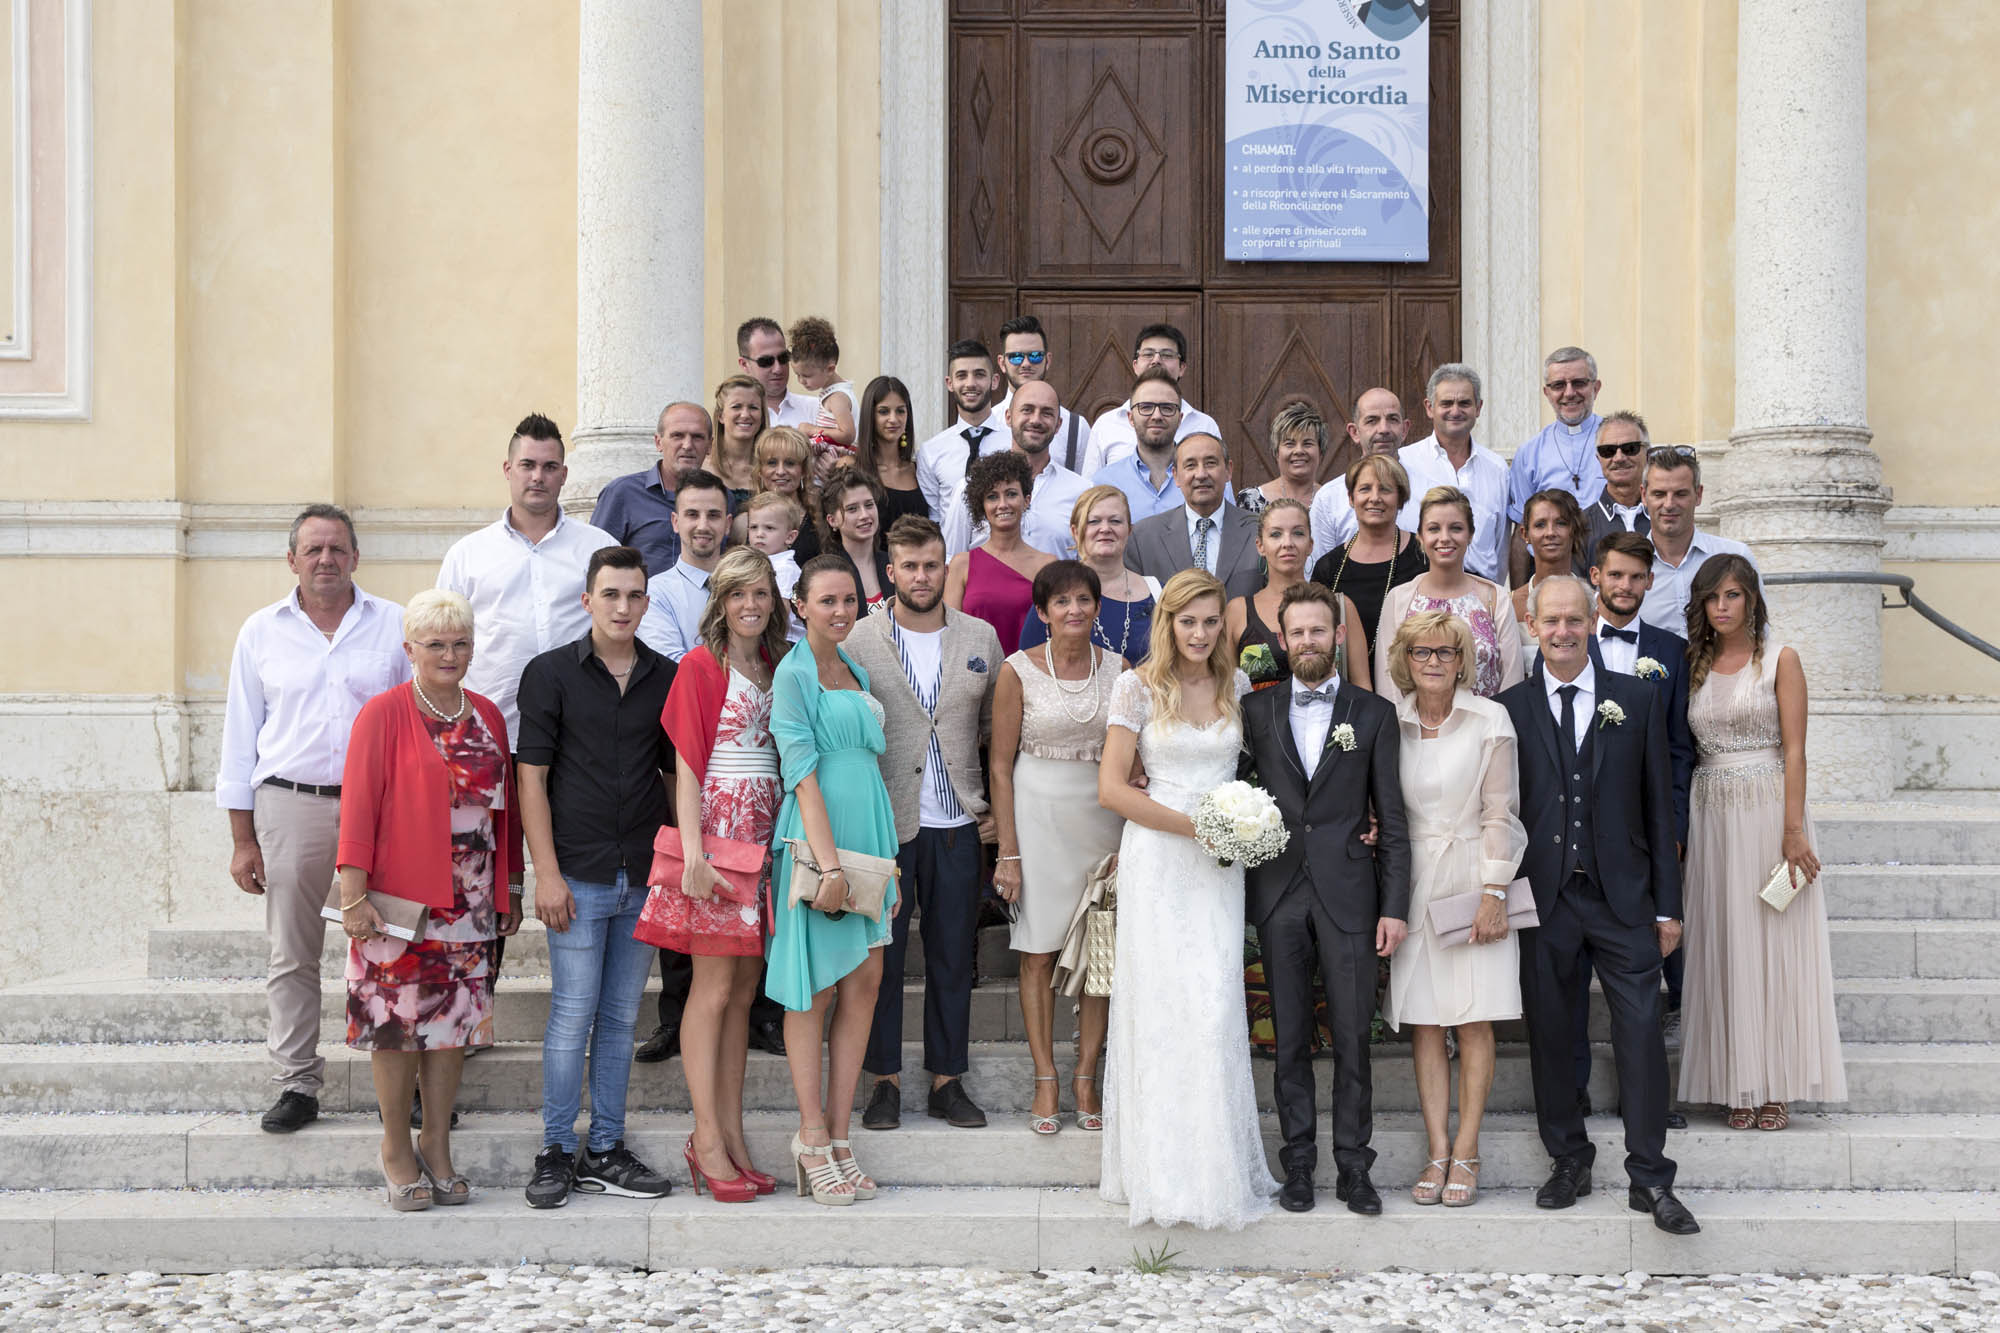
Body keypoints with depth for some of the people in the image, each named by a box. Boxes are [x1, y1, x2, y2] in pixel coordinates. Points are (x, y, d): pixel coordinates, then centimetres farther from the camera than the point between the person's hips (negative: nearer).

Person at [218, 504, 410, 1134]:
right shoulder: (262, 631, 9)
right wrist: (242, 839, 7)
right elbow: (240, 736, 11)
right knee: (292, 956, 3)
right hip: (290, 805, 1)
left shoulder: (395, 625, 6)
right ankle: (298, 1084, 12)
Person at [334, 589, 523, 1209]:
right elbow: (358, 804, -9)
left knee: (454, 1019, 7)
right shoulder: (384, 714, -4)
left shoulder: (487, 716, 11)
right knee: (397, 1019, 2)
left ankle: (437, 1147, 18)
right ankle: (396, 1150, 15)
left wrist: (510, 889, 15)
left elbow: (505, 808, 15)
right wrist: (353, 895, -15)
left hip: (467, 902, 4)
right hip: (397, 900, -4)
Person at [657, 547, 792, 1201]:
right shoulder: (701, 667, -5)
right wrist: (693, 853, -17)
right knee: (714, 987, -5)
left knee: (745, 988, 7)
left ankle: (732, 1134, 12)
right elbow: (687, 763, -9)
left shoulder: (774, 667, 15)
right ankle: (708, 1138, -1)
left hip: (763, 836, 6)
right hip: (716, 834, -6)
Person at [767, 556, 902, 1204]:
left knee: (864, 980, 3)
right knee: (814, 987, -2)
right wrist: (829, 862, -21)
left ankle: (837, 1136, 8)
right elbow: (802, 772, -14)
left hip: (868, 832, 7)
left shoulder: (856, 672, 18)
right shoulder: (793, 674, -6)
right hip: (816, 836, -7)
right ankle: (813, 1139, 5)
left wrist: (885, 860, 17)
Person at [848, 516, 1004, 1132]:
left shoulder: (981, 637, 7)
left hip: (958, 826, 2)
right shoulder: (860, 640, -2)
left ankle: (948, 1080, 19)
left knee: (953, 958, 9)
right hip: (884, 823, -2)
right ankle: (885, 1079, 16)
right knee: (881, 955, 4)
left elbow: (998, 724, 13)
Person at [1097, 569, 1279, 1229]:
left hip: (1218, 864, 3)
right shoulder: (1139, 686, -2)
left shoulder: (1238, 686, 8)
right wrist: (1192, 825, -10)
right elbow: (1112, 787, -6)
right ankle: (1161, 1167, 6)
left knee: (1216, 1004, -3)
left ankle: (1217, 1164, 8)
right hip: (1158, 860, -2)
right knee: (1160, 1004, -3)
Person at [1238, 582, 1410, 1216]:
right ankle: (1298, 1163, 14)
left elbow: (1392, 819, 3)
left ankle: (1353, 1167, 9)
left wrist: (1395, 906, -3)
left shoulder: (1373, 714, 5)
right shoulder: (1256, 712, 8)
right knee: (1290, 1038, 6)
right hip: (1279, 895, 1)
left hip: (1348, 895, -1)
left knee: (1352, 1037, 1)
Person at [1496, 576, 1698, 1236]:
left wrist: (1668, 905, 3)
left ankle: (1650, 1178, 2)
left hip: (1622, 897, -1)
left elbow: (1658, 805, 6)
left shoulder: (1637, 700, 5)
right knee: (1549, 1035, 8)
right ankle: (1569, 1160, 22)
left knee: (1641, 1033, -5)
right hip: (1543, 900, 1)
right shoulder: (1509, 709, 4)